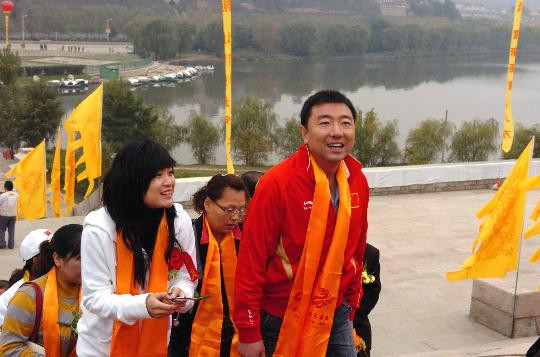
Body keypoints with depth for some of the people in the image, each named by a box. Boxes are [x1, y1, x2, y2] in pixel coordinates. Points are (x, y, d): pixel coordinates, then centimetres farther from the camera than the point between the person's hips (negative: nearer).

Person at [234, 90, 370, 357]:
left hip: (335, 316, 5)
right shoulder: (278, 183, -19)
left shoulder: (357, 182, -2)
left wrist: (350, 306, 15)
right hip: (280, 320, -4)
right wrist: (249, 332, -12)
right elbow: (252, 259, -16)